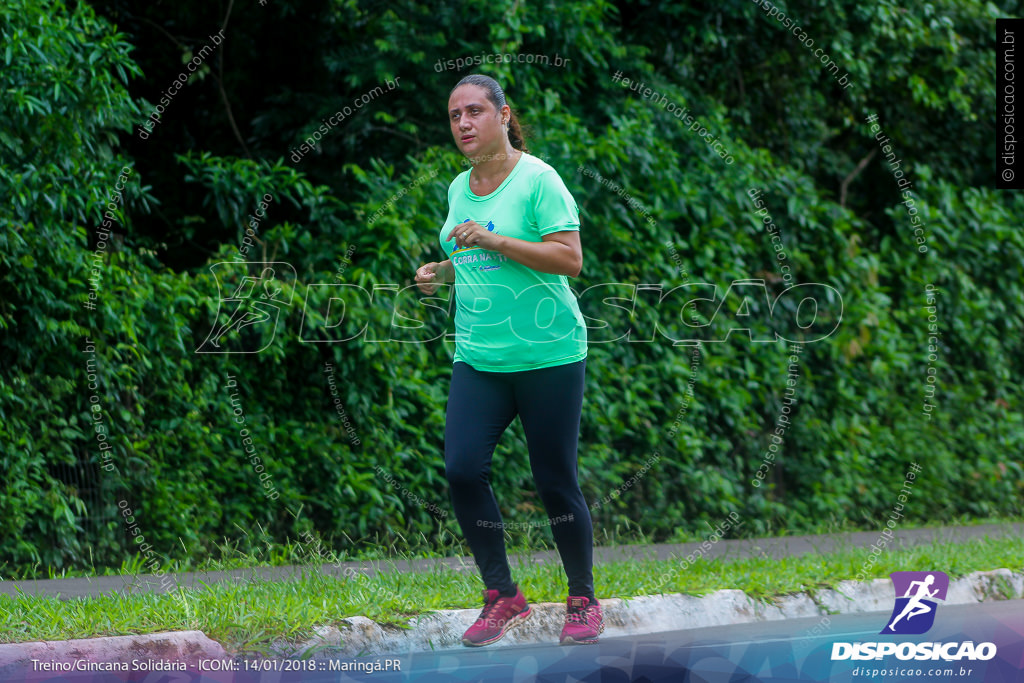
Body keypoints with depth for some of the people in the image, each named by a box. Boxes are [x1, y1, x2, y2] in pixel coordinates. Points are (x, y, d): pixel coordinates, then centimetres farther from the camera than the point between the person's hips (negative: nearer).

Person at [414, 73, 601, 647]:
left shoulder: (537, 179, -9)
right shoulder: (460, 188, 12)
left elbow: (570, 259, -17)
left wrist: (494, 241, -23)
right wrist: (443, 271, 6)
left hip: (548, 356, -6)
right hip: (478, 357, 6)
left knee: (555, 479, -1)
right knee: (462, 469, -8)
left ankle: (584, 600, 15)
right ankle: (502, 595, 6)